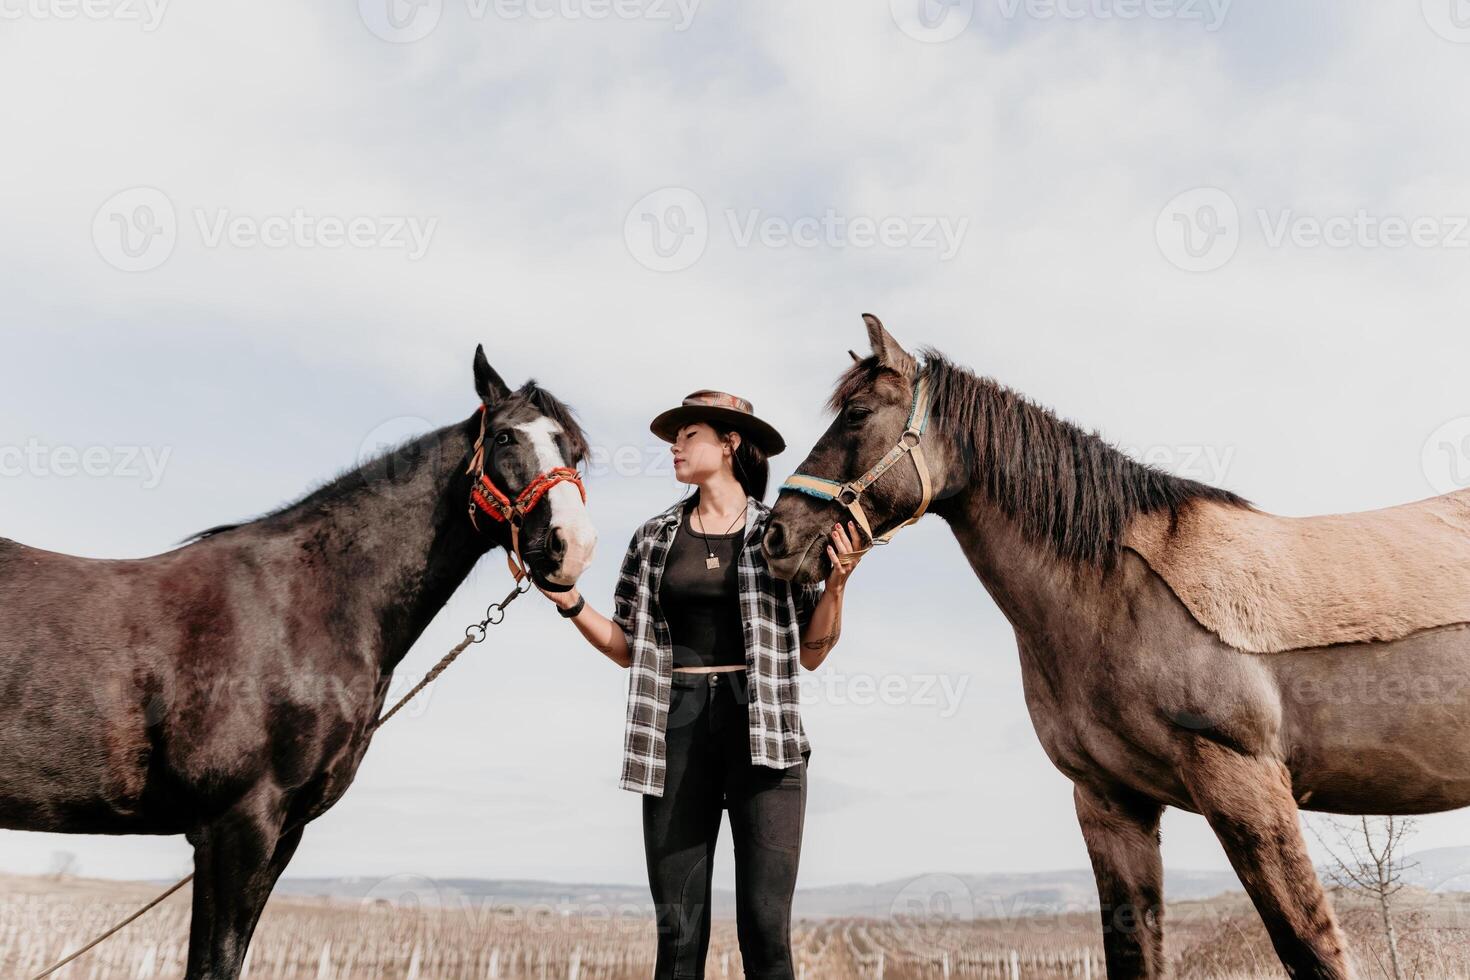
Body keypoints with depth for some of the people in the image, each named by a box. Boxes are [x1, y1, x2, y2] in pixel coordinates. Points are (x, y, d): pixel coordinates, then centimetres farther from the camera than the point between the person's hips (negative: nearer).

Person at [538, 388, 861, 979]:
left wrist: (836, 583, -9)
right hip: (677, 730, 3)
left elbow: (812, 654, 5)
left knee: (765, 930, -3)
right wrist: (570, 602, 1)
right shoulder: (656, 537, 11)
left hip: (763, 729, -2)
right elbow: (626, 649, 14)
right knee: (678, 931, 5)